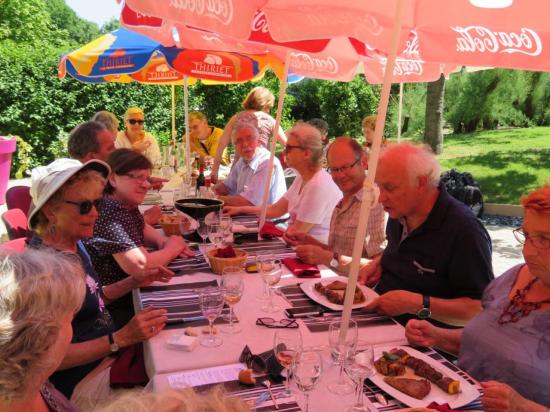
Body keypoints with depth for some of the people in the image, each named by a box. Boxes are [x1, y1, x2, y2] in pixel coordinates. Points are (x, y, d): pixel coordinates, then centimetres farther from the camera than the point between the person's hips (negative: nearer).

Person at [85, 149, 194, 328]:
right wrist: (172, 248, -15)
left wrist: (164, 240, -1)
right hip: (116, 310, -8)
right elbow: (140, 266, -34)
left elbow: (142, 228, 21)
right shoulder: (108, 215, -26)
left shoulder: (128, 206, 1)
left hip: (131, 294, 8)